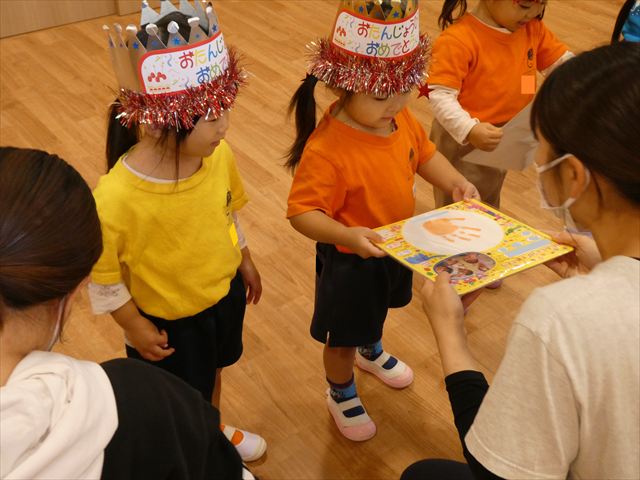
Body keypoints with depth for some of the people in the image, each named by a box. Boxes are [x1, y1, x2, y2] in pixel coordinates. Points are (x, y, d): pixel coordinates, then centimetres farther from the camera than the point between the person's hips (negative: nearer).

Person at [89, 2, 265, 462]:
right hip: (166, 320, -5)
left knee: (212, 370, 33)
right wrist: (135, 327, -11)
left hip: (224, 294, 5)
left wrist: (245, 262, 13)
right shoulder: (116, 198, -37)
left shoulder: (218, 155, -20)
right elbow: (102, 273, -21)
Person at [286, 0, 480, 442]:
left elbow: (424, 153, 5)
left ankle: (371, 352, 68)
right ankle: (341, 395, 48)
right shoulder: (326, 150, -36)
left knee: (377, 311, 36)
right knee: (344, 336, 18)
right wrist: (347, 235, -47)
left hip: (395, 248, 7)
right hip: (351, 262, -7)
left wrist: (456, 182, -11)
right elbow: (301, 212, -33)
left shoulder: (401, 119, -13)